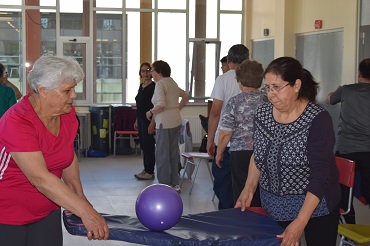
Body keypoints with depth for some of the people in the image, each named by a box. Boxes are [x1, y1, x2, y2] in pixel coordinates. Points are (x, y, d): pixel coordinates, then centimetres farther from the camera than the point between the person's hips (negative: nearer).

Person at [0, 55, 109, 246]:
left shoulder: (68, 114, -4)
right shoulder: (18, 121, -25)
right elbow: (40, 178, -32)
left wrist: (79, 194, -2)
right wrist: (86, 212, -37)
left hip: (47, 212, 6)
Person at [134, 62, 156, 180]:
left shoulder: (154, 87, -13)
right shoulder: (141, 86, 12)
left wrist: (152, 124, -22)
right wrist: (137, 121, 17)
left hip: (149, 120, -9)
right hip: (141, 119, 9)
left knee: (148, 146, -3)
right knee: (143, 145, 13)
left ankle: (150, 172, 5)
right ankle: (146, 169, 22)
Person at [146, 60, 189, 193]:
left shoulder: (160, 84, -12)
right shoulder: (172, 83, 15)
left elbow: (161, 104, -24)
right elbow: (186, 96, 28)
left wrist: (150, 112, -8)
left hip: (165, 123, -9)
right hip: (176, 121, 9)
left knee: (162, 154, -1)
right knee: (173, 153, 13)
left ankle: (165, 185, 2)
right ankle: (175, 184, 18)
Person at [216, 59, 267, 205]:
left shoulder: (235, 102, -7)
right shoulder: (268, 100, 2)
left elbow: (226, 133, -7)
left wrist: (219, 153, 7)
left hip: (241, 155, -3)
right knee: (262, 198, 9)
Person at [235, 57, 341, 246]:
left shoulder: (318, 119, -19)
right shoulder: (262, 114, -4)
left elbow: (321, 175, -22)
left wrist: (300, 223, -28)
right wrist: (248, 189, 1)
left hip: (314, 205, -4)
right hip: (273, 207, 4)